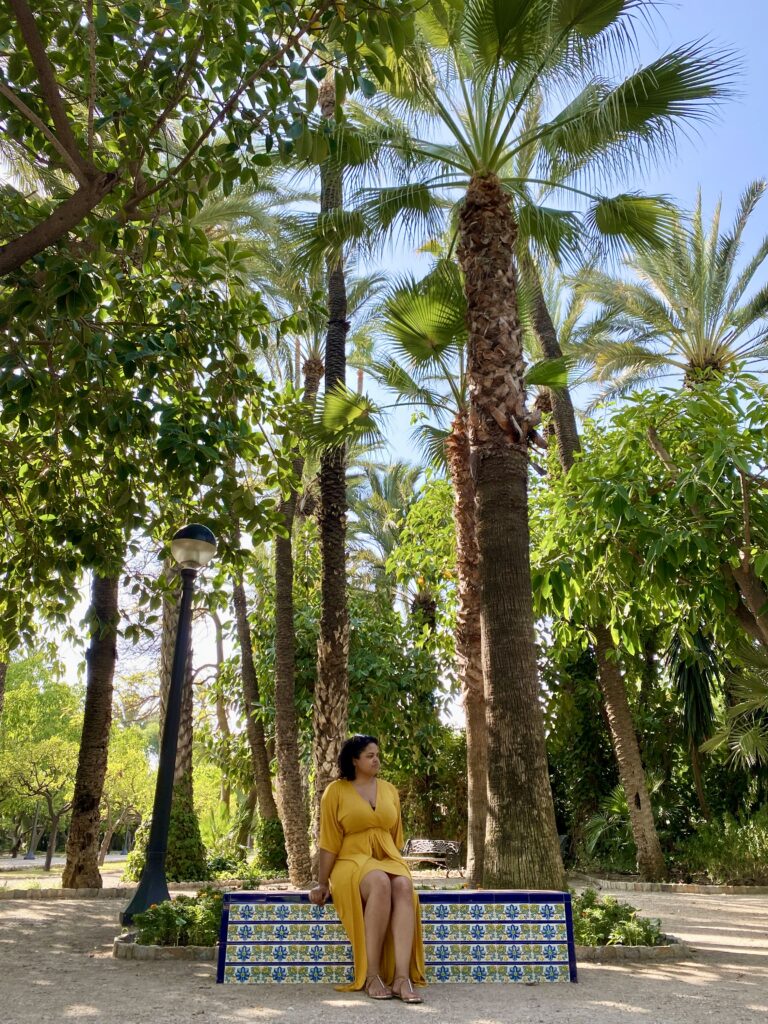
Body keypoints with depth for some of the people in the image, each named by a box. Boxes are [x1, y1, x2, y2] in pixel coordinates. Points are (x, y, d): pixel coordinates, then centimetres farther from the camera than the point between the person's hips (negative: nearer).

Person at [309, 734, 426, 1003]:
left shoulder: (389, 790, 13)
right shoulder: (336, 791, 0)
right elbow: (329, 842, -1)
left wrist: (398, 866, 12)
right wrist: (322, 883, -1)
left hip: (387, 859, 4)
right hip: (352, 861, -4)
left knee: (403, 885, -32)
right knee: (380, 883, -37)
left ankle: (402, 977, -37)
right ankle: (372, 976, -30)